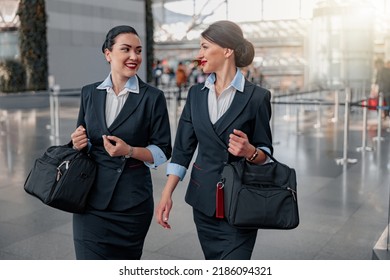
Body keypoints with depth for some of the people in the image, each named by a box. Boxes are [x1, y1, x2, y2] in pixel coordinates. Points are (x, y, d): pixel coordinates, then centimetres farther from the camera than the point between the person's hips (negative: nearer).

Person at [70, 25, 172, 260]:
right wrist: (80, 143, -6)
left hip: (132, 200, -2)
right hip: (91, 197, 2)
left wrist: (129, 151, -20)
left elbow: (163, 151, -4)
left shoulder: (153, 97, -5)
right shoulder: (89, 93, 6)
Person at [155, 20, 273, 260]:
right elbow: (183, 148, 5)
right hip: (204, 199, 5)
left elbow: (265, 153, -1)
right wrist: (167, 194, -2)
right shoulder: (196, 94, 5)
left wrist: (249, 151, -24)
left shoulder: (257, 96, -8)